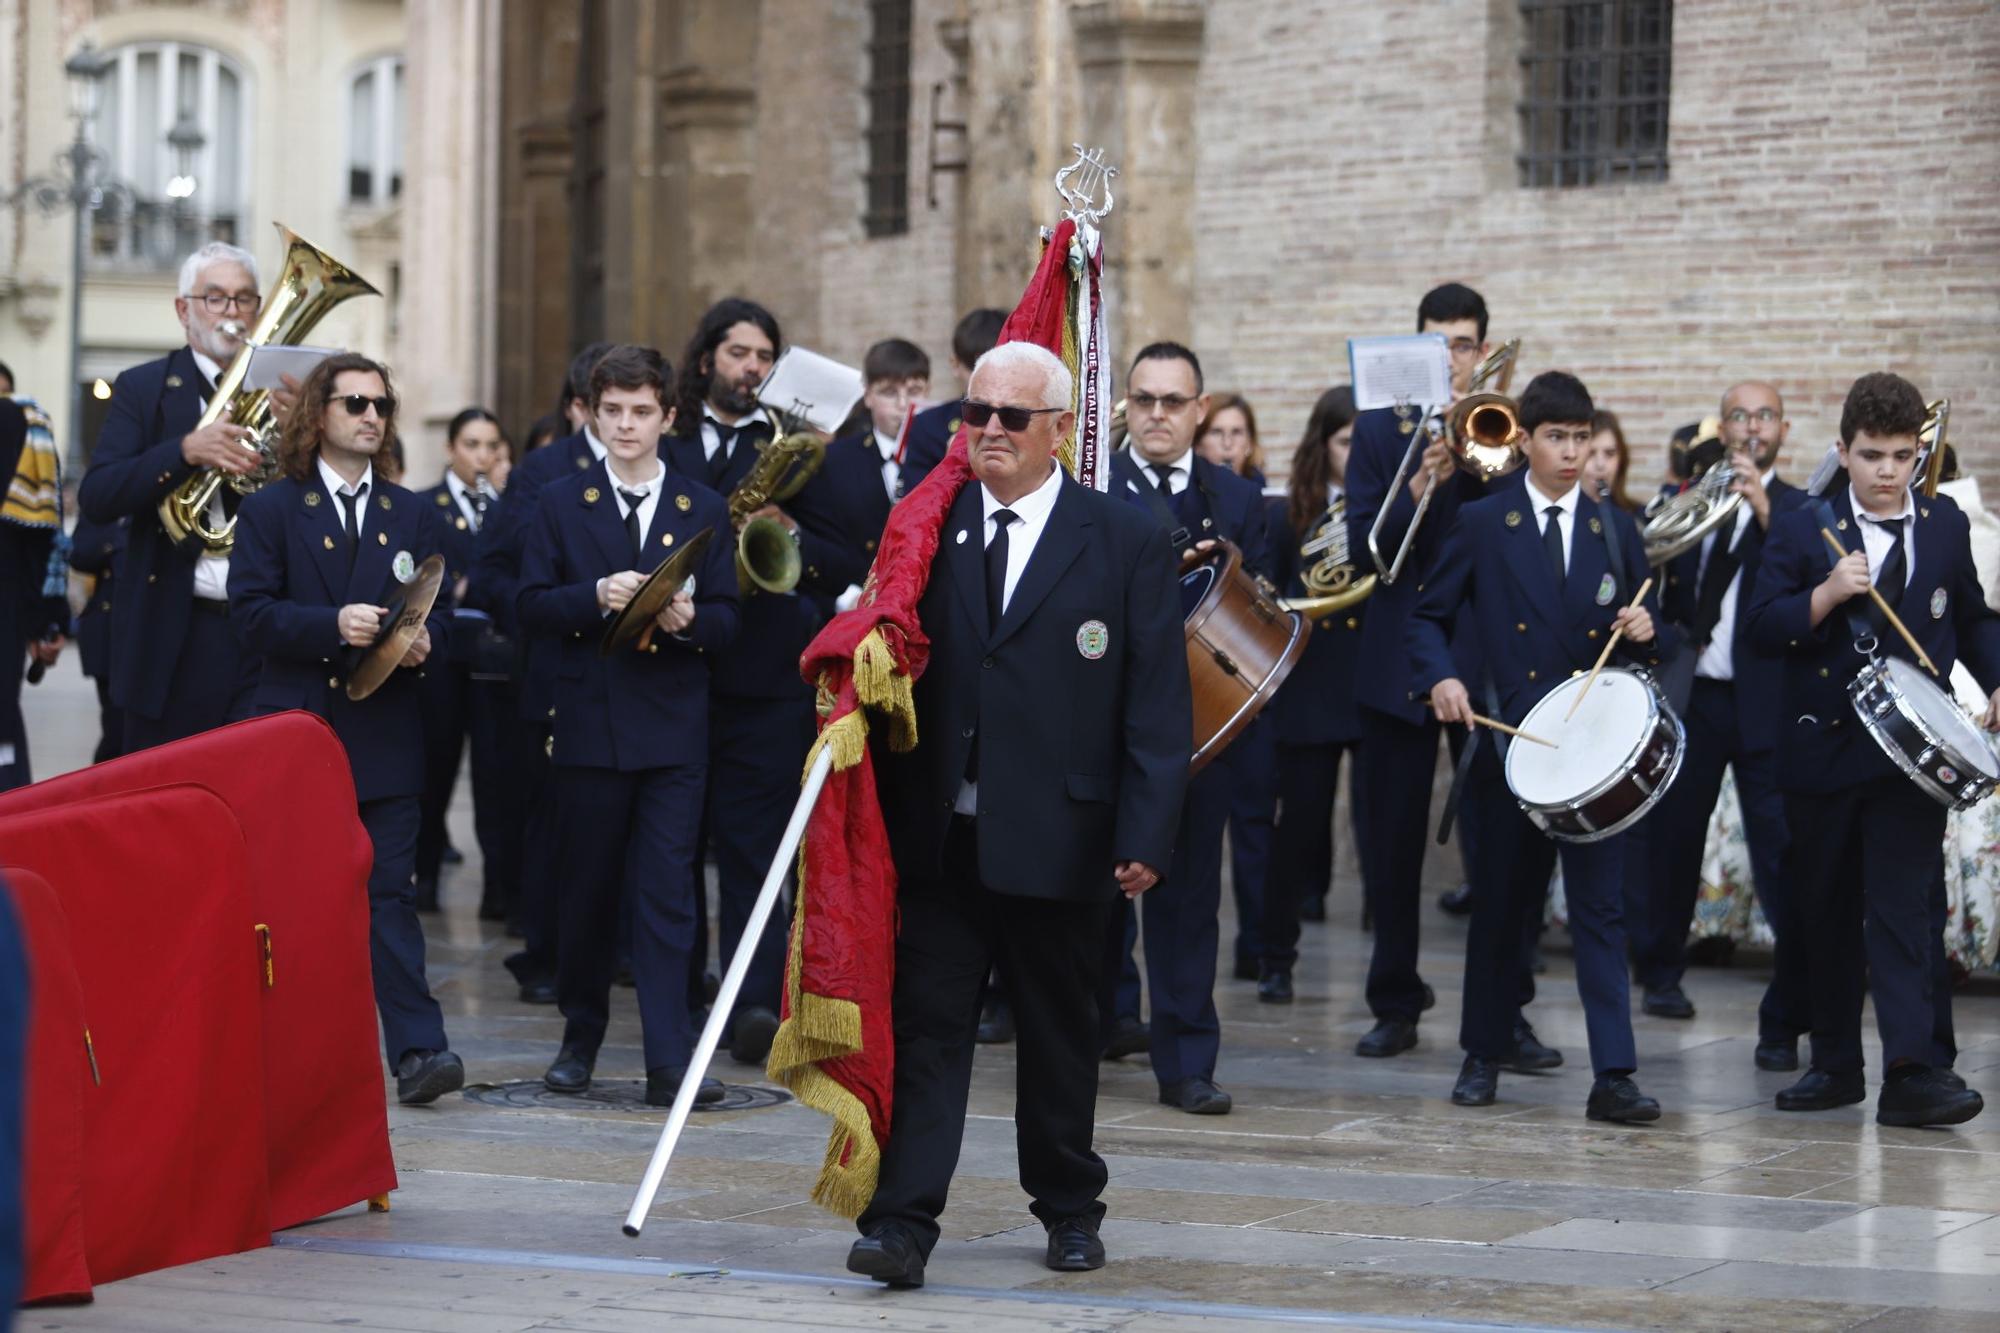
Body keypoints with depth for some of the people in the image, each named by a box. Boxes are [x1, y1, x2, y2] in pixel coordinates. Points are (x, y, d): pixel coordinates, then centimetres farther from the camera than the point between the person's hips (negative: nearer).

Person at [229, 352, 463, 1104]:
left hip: (384, 738, 1)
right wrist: (334, 625, -19)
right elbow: (251, 611, -5)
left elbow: (438, 610, 14)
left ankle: (419, 1048, -11)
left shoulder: (412, 515, 15)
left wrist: (424, 639, -9)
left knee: (388, 892, -5)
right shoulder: (271, 511, 4)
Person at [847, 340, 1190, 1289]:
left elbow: (1158, 703, -3)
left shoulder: (1126, 541, 0)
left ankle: (1069, 1209, 27)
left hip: (1056, 842, -1)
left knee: (1060, 1033, 12)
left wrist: (1146, 836, -10)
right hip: (937, 832, 1)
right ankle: (901, 1221, -5)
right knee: (925, 1026, -3)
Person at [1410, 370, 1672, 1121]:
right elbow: (1428, 617, 6)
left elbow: (1650, 643, 14)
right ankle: (1484, 1056, 24)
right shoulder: (1481, 524, 3)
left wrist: (1645, 632, -9)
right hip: (1509, 740, -1)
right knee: (1503, 903, 9)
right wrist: (1440, 677, -12)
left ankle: (1613, 1075, -7)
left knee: (1601, 906, -5)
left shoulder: (1616, 530, 10)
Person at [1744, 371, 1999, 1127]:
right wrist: (1825, 596, -22)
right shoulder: (1803, 530, 1)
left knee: (1905, 908, -12)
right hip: (1821, 749, 1)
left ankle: (1915, 1071, -18)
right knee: (1827, 915, 9)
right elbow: (1762, 628, -7)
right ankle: (1834, 1064, 21)